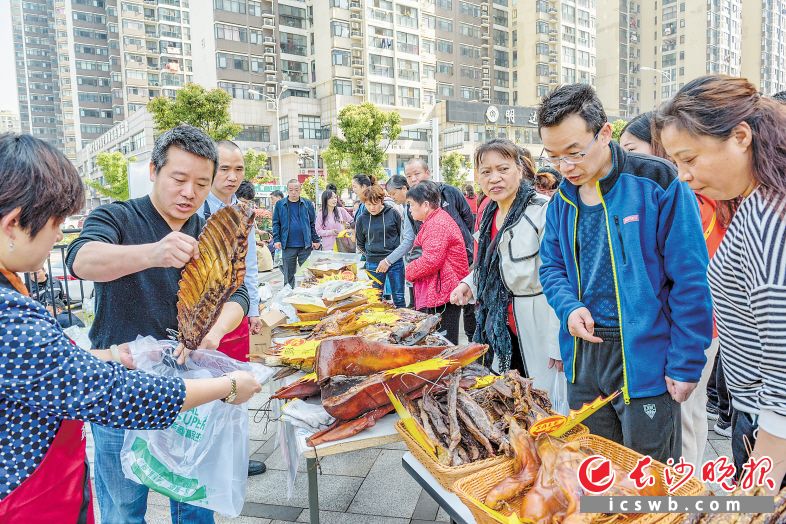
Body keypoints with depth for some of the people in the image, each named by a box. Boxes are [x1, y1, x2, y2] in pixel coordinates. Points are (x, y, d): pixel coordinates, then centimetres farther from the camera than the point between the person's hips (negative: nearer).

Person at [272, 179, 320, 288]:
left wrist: (316, 240, 3)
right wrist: (276, 240, -5)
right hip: (288, 246, 0)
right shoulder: (280, 204, 3)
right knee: (289, 274, 10)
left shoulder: (307, 204, 4)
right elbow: (276, 223, 5)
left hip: (305, 246, 0)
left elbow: (313, 223, 7)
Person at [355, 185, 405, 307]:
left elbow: (402, 235, 5)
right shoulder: (362, 219, 1)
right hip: (373, 264, 2)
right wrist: (371, 255, 6)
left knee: (399, 298, 5)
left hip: (395, 262, -1)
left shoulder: (393, 214, -4)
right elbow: (360, 243, 14)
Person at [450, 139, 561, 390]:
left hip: (538, 330, -7)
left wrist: (558, 344, -21)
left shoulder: (542, 211, -17)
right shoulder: (490, 216, 9)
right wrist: (470, 283, 3)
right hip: (504, 330, 8)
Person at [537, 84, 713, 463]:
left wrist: (686, 365, -12)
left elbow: (690, 280, -13)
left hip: (645, 357, -5)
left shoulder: (657, 184, -13)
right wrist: (569, 308, -8)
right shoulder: (562, 199, 5)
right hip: (584, 353, 6)